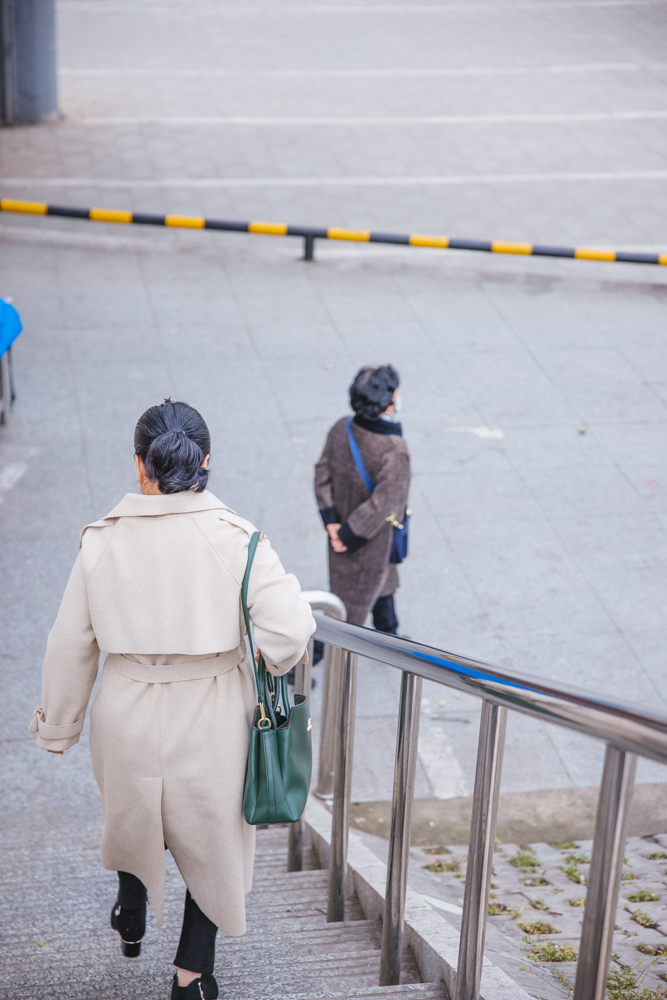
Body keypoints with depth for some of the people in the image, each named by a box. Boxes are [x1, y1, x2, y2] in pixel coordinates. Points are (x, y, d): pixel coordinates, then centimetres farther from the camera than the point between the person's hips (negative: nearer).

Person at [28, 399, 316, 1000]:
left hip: (127, 718, 2)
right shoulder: (237, 539, -16)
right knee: (212, 836, 21)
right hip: (213, 719, -2)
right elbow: (286, 636, -21)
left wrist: (58, 726, 12)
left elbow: (71, 647, -2)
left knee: (132, 813, 32)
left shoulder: (103, 541, -11)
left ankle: (131, 921, 54)